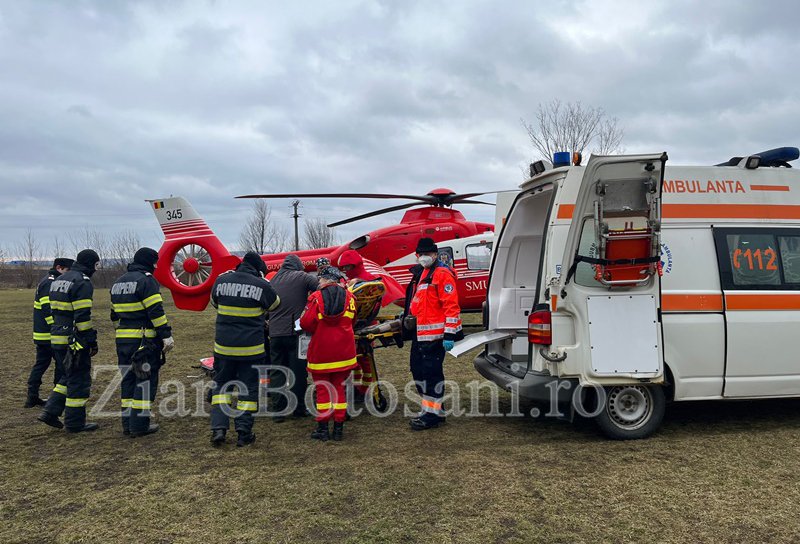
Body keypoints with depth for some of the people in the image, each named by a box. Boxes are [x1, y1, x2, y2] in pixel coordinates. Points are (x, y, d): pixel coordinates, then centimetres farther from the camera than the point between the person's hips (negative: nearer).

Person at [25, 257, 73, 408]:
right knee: (62, 364, -1)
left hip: (41, 334, 10)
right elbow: (48, 309, -24)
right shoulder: (50, 283, -15)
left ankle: (32, 397, 17)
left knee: (41, 364, 14)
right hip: (50, 334, -10)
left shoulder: (47, 281, 19)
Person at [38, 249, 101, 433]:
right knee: (79, 380, 0)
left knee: (69, 376, 21)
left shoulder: (59, 280, 15)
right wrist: (91, 340, -16)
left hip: (58, 338, 9)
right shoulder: (82, 282, -15)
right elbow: (83, 316, -20)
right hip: (74, 340, -9)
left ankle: (50, 411, 17)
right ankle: (75, 423, 7)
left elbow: (56, 310, 21)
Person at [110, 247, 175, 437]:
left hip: (123, 340, 8)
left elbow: (115, 313, 21)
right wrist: (166, 335, -16)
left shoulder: (118, 283, 17)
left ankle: (127, 423, 19)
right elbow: (156, 311, -17)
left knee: (127, 380, 14)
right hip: (145, 340, -8)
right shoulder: (146, 280, -11)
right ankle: (140, 425, 1)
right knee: (145, 381, -1)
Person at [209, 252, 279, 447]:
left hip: (223, 345, 3)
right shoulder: (261, 285, -11)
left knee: (221, 385, 17)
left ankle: (218, 428, 9)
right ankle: (244, 433, 11)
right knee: (248, 389, 8)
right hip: (251, 347, -3)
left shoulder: (221, 281, -1)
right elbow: (275, 304, 8)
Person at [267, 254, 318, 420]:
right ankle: (299, 408, 13)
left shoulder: (272, 281, 13)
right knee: (298, 371, 6)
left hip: (275, 333, 4)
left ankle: (278, 410, 12)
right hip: (296, 332, -4)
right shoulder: (301, 277, -2)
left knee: (277, 372, 10)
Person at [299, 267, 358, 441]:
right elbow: (351, 320, 6)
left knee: (322, 389, 8)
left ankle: (322, 428, 12)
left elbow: (306, 323, -13)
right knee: (339, 387, 12)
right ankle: (339, 428, 15)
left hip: (321, 350, -3)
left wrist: (317, 331, 7)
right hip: (344, 351, 3)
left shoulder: (316, 297, -10)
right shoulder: (349, 297, 1)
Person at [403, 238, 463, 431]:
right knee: (417, 370, 14)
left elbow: (451, 306, -17)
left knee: (431, 372, -6)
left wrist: (449, 335, -21)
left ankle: (432, 414, 3)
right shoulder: (420, 274, 18)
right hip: (419, 334, 10)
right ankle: (431, 409, 26)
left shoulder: (442, 274, -11)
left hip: (434, 334, -10)